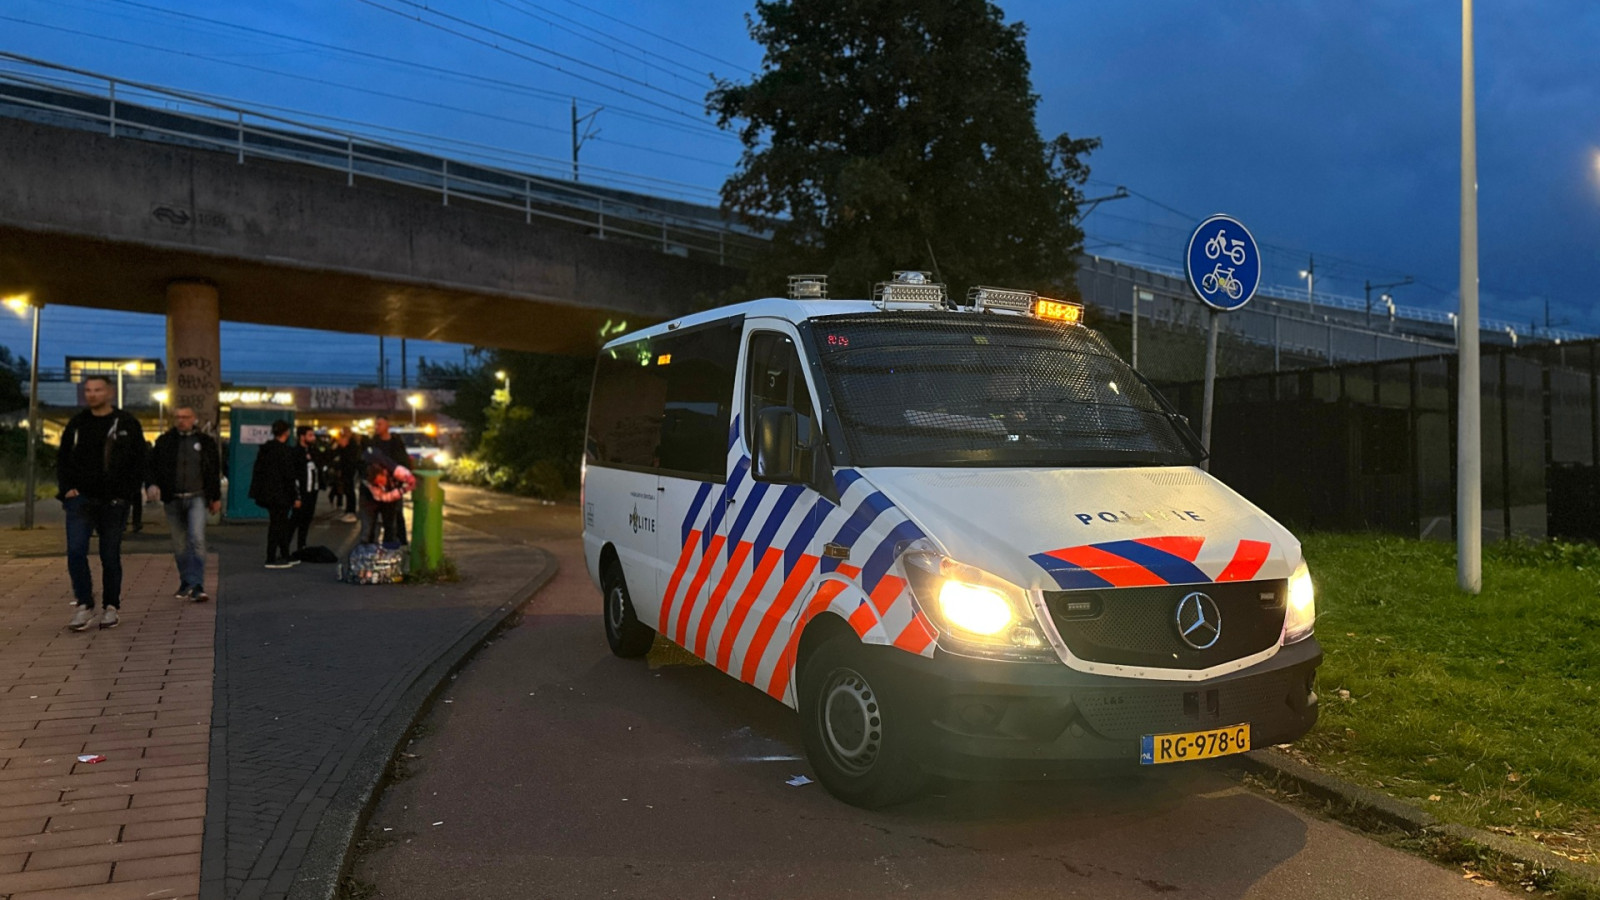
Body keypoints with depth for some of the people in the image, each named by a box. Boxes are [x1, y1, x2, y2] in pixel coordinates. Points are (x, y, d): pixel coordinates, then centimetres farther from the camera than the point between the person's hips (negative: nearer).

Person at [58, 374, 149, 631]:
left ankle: (111, 607, 16)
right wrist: (67, 488, 0)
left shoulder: (127, 424, 2)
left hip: (113, 502, -2)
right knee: (75, 551, -11)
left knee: (110, 556, 5)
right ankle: (85, 606, -2)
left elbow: (138, 463, 1)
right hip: (80, 499, 2)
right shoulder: (76, 424, 10)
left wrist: (125, 494, -9)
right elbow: (62, 459, 15)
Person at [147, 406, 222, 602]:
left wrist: (216, 497, 11)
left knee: (197, 539, -15)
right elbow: (153, 465, 8)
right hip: (172, 499, 2)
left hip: (197, 498, -2)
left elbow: (214, 470, 11)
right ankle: (185, 583, 21)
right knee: (179, 545, 8)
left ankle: (197, 586, -15)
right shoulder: (164, 441, 7)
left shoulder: (205, 441, 6)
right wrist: (153, 484, -12)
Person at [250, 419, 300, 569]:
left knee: (281, 524, 16)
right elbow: (289, 475, -17)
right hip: (280, 494, -9)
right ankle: (271, 559, 0)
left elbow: (257, 471, 16)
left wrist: (258, 492, 20)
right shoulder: (284, 450, -15)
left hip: (267, 493, 9)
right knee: (277, 525, -3)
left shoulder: (265, 449, 12)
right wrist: (295, 496, -13)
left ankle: (285, 557, 23)